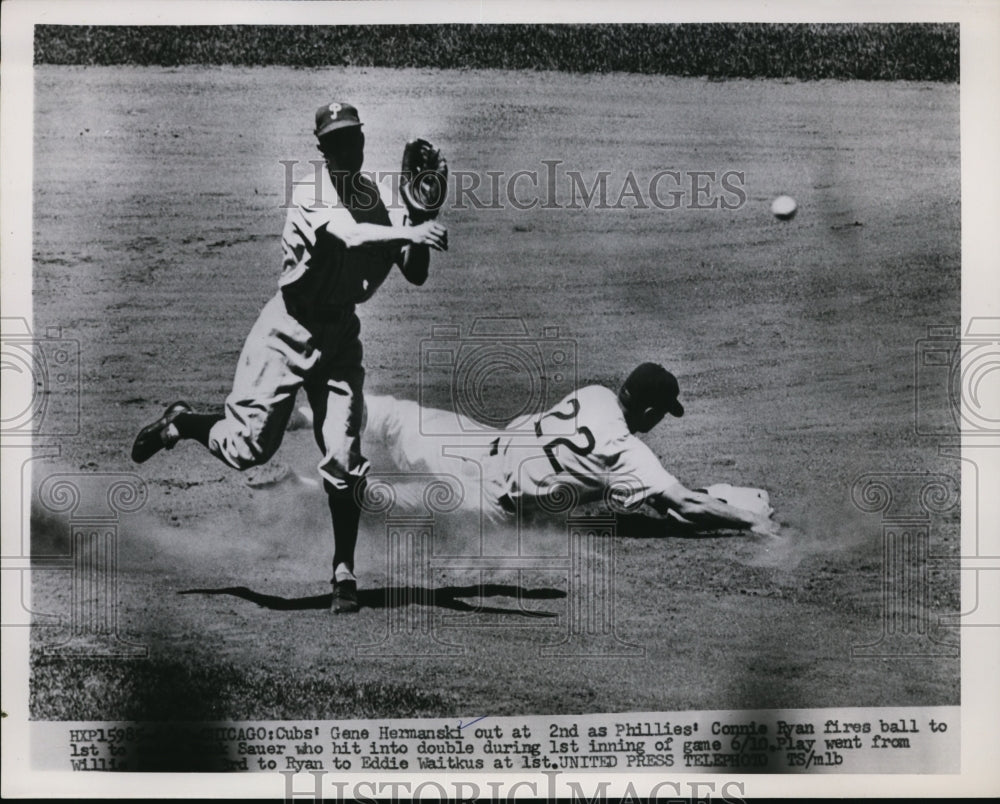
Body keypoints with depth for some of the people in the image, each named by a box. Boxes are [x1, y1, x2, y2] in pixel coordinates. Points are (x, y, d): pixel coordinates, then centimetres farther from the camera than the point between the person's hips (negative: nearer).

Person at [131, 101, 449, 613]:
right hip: (290, 327, -3)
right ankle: (180, 423, 28)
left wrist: (419, 219, -16)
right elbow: (348, 235, -32)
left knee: (343, 458, -6)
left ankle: (344, 570, 8)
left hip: (342, 334, 4)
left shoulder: (384, 204, 3)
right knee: (249, 447, -4)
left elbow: (416, 277, -2)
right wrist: (407, 232, -44)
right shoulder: (309, 195, -12)